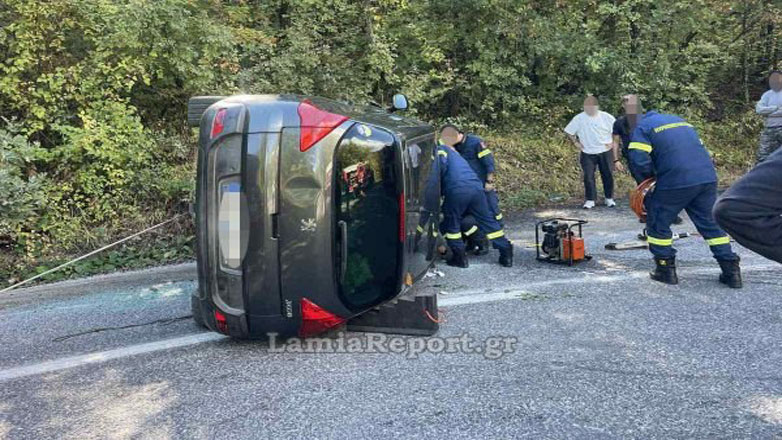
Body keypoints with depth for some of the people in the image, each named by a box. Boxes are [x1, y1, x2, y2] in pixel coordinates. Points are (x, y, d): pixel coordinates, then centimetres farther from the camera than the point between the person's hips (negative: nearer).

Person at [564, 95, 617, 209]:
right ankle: (590, 200, 5)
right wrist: (576, 143, -3)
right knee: (588, 176, -4)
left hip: (605, 152, 0)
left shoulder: (606, 117, -4)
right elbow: (569, 132, 5)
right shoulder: (579, 118, -4)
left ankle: (609, 198, 21)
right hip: (588, 153, 0)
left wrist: (613, 142, -3)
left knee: (608, 175, 7)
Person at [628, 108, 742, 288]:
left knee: (658, 223, 12)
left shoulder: (642, 127, 8)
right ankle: (731, 271, 16)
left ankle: (666, 270, 15)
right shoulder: (680, 120, 29)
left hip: (676, 181, -6)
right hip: (708, 177, 6)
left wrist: (651, 176, 11)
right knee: (711, 223, 17)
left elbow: (639, 160, -9)